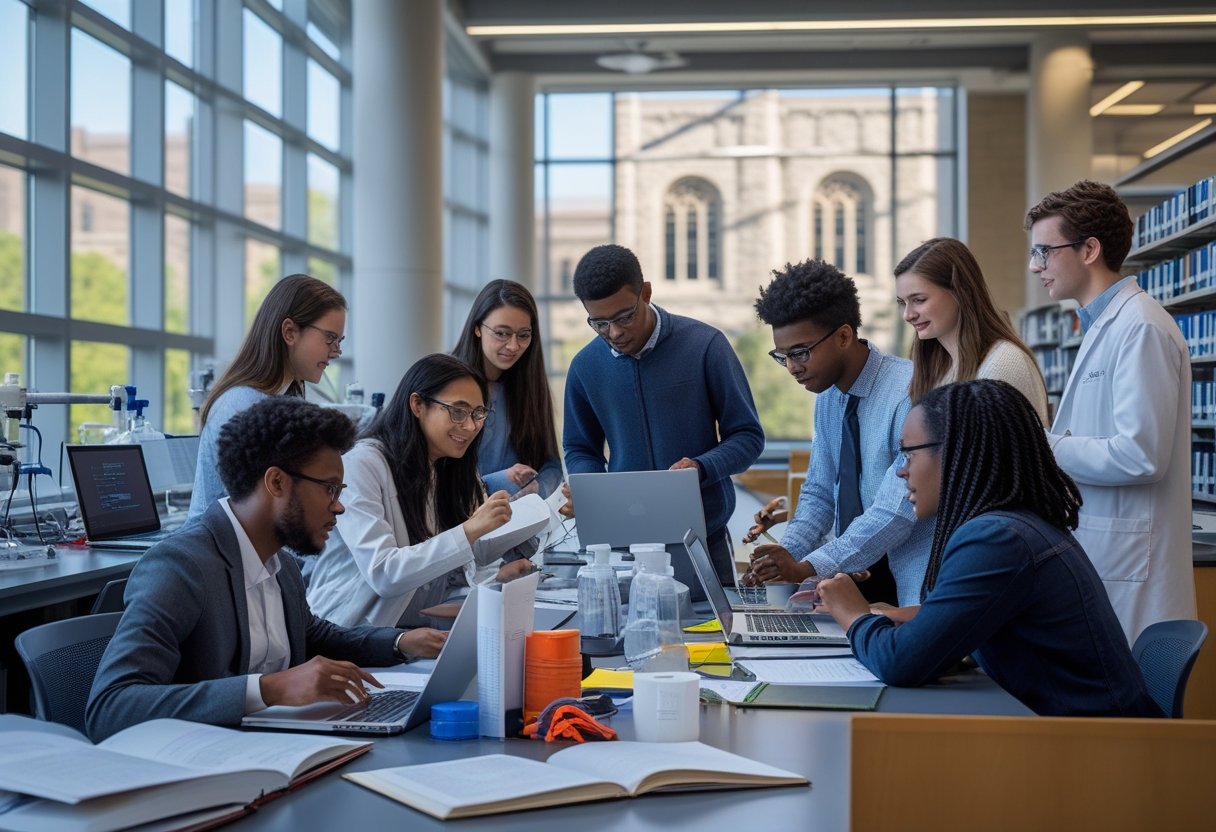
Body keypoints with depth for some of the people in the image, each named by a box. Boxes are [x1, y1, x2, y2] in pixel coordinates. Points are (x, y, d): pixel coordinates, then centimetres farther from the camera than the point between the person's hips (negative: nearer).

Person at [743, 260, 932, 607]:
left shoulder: (910, 392, -16)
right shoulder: (827, 396, 8)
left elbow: (898, 510, -21)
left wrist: (808, 566, -21)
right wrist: (786, 556, -4)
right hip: (852, 578, 6)